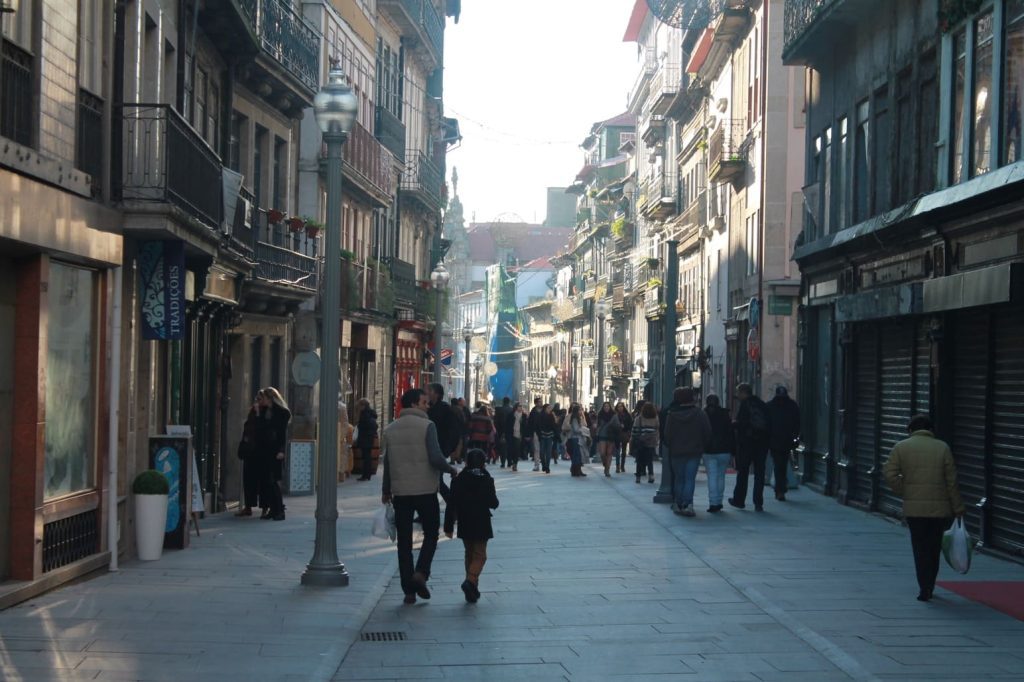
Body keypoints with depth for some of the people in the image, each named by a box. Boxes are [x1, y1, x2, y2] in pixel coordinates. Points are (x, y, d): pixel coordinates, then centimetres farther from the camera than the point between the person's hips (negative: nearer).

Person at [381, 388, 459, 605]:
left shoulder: (390, 429, 6)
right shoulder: (427, 426, -9)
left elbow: (386, 463, 10)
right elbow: (436, 458, -17)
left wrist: (386, 490, 19)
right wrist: (451, 470, 2)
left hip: (400, 492, 4)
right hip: (425, 490, -4)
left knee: (404, 540, 8)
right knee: (431, 533, 12)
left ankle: (409, 590, 7)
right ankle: (421, 573, -8)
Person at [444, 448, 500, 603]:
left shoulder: (458, 480, -2)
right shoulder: (486, 480, -7)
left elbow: (451, 505, -3)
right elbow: (493, 503, -5)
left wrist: (448, 527, 2)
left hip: (464, 525, 3)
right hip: (482, 525, -3)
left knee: (469, 554, 17)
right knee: (479, 555, 1)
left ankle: (472, 588, 17)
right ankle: (470, 581, -23)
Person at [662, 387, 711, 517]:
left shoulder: (671, 414, -6)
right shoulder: (699, 413, -5)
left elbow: (667, 434, -4)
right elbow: (708, 432, -3)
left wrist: (669, 447, 12)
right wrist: (704, 446, 9)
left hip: (677, 452, 0)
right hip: (694, 451, 0)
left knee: (679, 478, 12)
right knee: (690, 478, -1)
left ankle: (679, 504, 12)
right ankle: (688, 504, -16)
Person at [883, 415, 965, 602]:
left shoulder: (901, 447, 1)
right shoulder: (942, 448, 2)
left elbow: (890, 474, -8)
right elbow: (951, 481, 1)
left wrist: (904, 493, 4)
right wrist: (958, 508, 6)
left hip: (913, 508, -1)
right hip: (940, 507, 1)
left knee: (920, 549, 5)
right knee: (934, 549, 13)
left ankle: (925, 588, -3)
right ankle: (928, 588, 20)